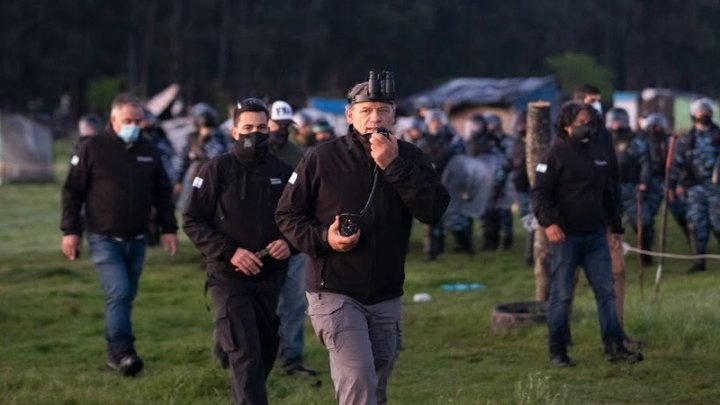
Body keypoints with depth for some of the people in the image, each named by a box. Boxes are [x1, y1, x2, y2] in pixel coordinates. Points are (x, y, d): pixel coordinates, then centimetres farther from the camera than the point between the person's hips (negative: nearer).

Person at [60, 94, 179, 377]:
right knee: (118, 293, -17)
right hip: (104, 239, -5)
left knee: (125, 297, 10)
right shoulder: (93, 148, -5)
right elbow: (72, 191, -4)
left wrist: (168, 229, 9)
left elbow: (163, 193, 15)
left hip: (136, 240, 5)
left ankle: (115, 354, 19)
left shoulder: (148, 151, 9)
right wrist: (70, 231, -8)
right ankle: (122, 352, -17)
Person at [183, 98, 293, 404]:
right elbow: (192, 221, -6)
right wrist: (229, 252, -17)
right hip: (229, 278, -5)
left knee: (266, 352, 12)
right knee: (246, 354, -13)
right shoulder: (217, 169, -4)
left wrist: (288, 243, -7)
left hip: (270, 278, 5)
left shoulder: (283, 172, 6)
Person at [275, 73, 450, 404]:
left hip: (387, 298, 4)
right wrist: (322, 238, -17)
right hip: (334, 293, -4)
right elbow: (287, 214, 1)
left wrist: (394, 167, -20)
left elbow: (434, 211, -13)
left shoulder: (410, 159, 2)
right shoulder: (321, 159, -6)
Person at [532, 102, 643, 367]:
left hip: (595, 236, 6)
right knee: (561, 295, 0)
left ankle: (614, 347, 7)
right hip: (565, 236, -6)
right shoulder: (556, 154, -6)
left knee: (606, 291, 4)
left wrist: (615, 226, 24)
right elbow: (540, 193, -11)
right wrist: (549, 223, -26)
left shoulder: (599, 153, 14)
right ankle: (557, 351, 8)